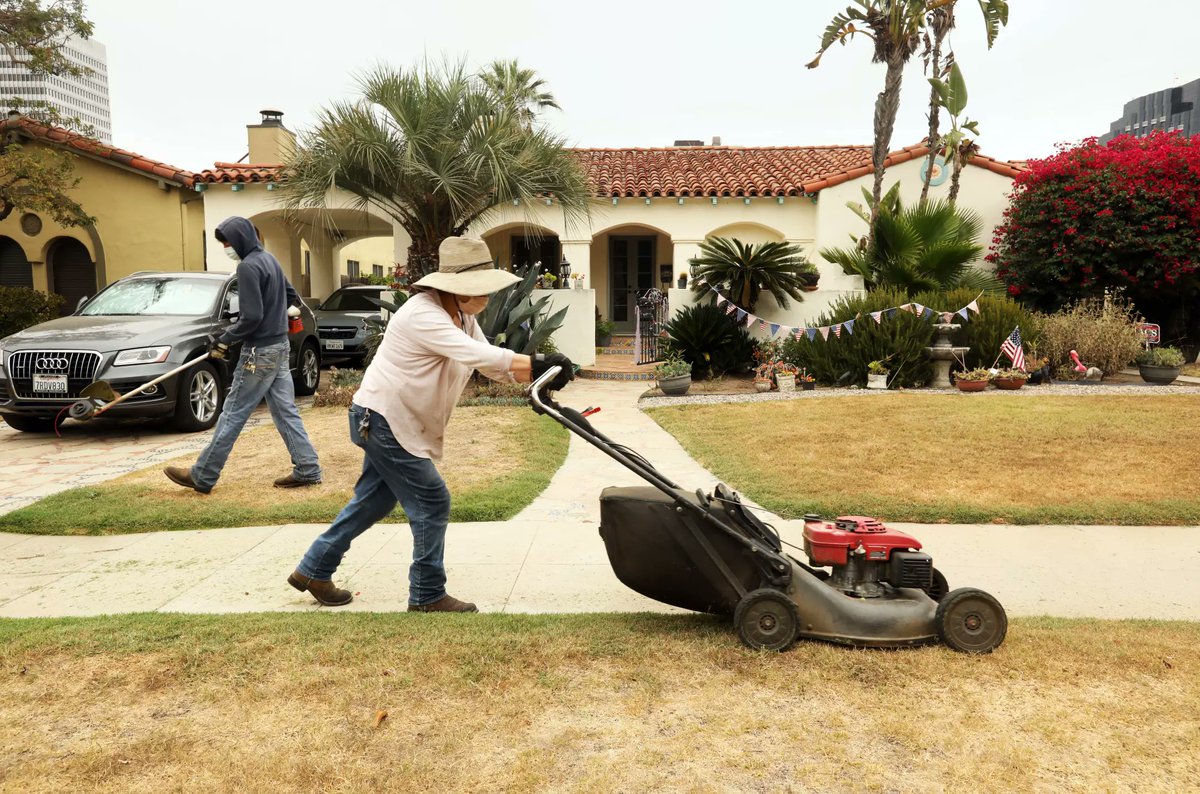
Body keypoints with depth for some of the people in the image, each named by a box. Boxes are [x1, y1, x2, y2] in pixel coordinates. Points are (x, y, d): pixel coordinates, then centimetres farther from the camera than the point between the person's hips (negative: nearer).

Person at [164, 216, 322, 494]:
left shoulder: (248, 266, -16)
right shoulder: (270, 259, 11)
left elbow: (251, 317, -20)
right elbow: (291, 297, 21)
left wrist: (224, 341, -11)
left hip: (260, 352, -9)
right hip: (280, 346, 9)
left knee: (232, 415, -1)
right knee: (285, 411, 9)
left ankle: (202, 477, 7)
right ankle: (308, 469, 8)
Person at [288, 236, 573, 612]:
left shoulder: (463, 316, 6)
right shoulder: (423, 315, -25)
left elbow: (491, 364, 2)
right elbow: (476, 355, -36)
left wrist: (539, 374, -14)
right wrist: (537, 364, -39)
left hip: (389, 422, 10)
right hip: (382, 419, -10)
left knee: (373, 500, 19)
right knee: (432, 502, -6)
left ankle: (313, 570, 33)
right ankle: (428, 596, 8)